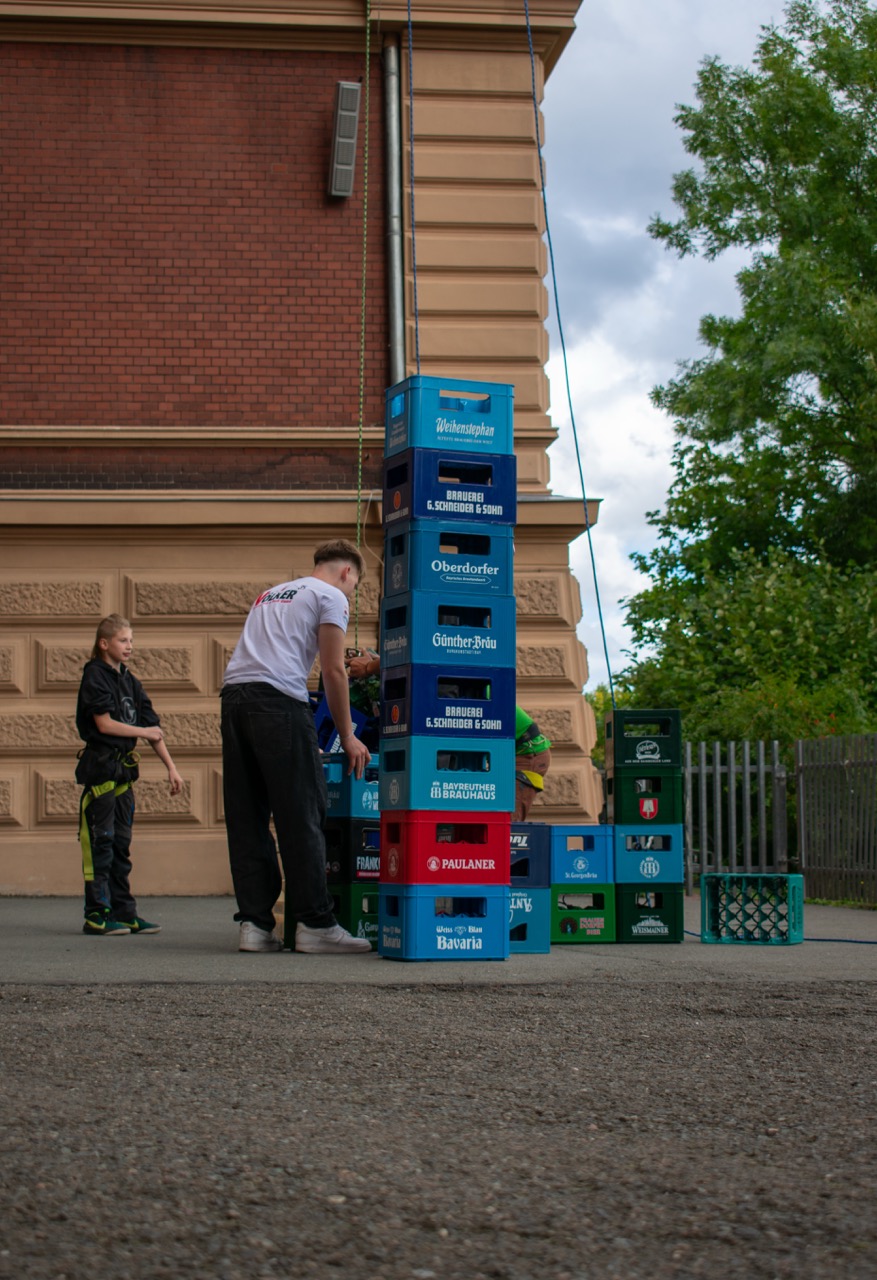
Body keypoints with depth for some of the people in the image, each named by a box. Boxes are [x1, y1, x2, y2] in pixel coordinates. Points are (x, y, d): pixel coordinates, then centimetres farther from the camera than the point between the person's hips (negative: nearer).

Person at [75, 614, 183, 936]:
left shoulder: (129, 681, 15)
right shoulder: (95, 676, -7)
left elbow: (152, 727, 13)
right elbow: (104, 723, -15)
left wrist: (171, 767, 7)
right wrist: (143, 731, -6)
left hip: (124, 768, 8)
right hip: (100, 765, -8)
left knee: (121, 842, 10)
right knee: (100, 841, -7)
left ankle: (124, 912, 13)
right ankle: (97, 914, -5)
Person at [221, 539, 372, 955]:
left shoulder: (271, 594, 32)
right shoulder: (331, 597, 9)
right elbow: (333, 671, 1)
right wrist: (347, 735, 10)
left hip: (233, 694, 8)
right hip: (279, 699, -8)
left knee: (246, 820, 7)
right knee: (301, 816, -4)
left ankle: (255, 924, 5)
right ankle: (315, 924, -3)